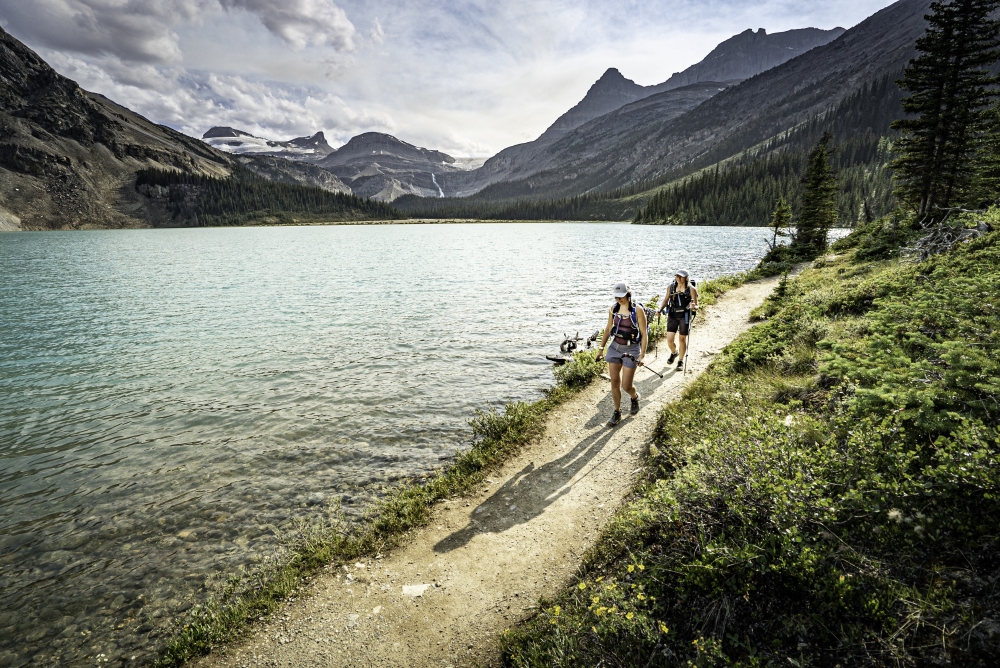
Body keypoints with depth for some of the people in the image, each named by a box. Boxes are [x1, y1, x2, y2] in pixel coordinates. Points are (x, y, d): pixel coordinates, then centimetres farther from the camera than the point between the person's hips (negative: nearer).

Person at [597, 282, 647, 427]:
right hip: (615, 347, 4)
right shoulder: (613, 308, -1)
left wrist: (642, 354, -14)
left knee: (626, 385, -2)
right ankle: (617, 413, 20)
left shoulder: (637, 310, -14)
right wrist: (601, 347, 11)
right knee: (614, 382, 5)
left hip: (631, 349, -4)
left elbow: (644, 333, -11)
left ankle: (635, 397, 35)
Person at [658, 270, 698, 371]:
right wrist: (661, 308, -3)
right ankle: (674, 353, 33)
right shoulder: (671, 287, 3)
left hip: (685, 316, -2)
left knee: (682, 339, 6)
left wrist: (693, 307, -29)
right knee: (669, 340, -2)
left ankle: (681, 361, 24)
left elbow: (696, 307, -6)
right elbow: (666, 300, 14)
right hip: (672, 315, 2)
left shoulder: (691, 289, -6)